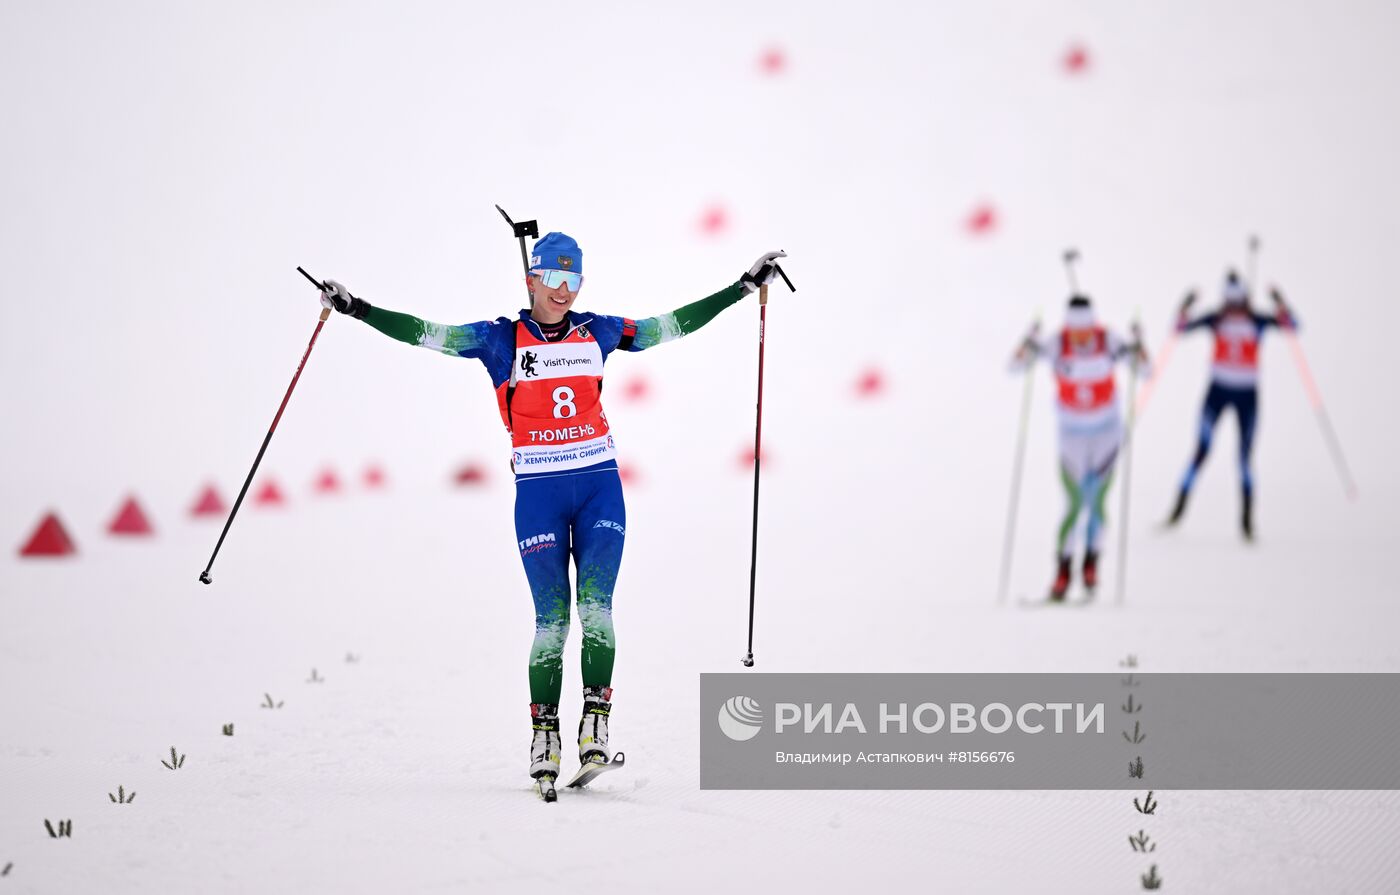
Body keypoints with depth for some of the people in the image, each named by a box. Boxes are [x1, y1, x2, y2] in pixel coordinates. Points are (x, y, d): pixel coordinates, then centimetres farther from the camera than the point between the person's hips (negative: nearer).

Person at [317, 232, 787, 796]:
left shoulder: (596, 332, 9)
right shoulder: (501, 340, 1)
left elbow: (674, 326, 16)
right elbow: (427, 334, -4)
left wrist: (745, 287, 18)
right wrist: (356, 309, -13)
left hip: (599, 484, 2)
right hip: (538, 492, -2)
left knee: (595, 607, -11)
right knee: (551, 619, -4)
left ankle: (596, 722, -10)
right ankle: (544, 735, 4)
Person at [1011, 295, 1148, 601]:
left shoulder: (1109, 341, -14)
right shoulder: (1056, 344, -16)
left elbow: (1144, 370, -11)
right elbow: (1015, 365, -17)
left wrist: (1137, 346, -30)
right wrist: (1029, 344, -36)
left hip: (1107, 430, 1)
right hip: (1072, 434, -1)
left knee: (1096, 501, -7)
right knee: (1074, 505, -8)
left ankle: (1091, 562, 11)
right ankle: (1063, 571, 3)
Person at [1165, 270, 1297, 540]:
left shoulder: (1258, 321, -2)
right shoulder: (1215, 320, -2)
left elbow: (1290, 324, -13)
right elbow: (1182, 327, -9)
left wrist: (1279, 303, -27)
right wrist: (1185, 307, -26)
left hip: (1247, 394, 0)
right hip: (1218, 390, 0)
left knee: (1245, 458, 0)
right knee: (1201, 452, -5)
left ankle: (1247, 520, 7)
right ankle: (1179, 509, 4)